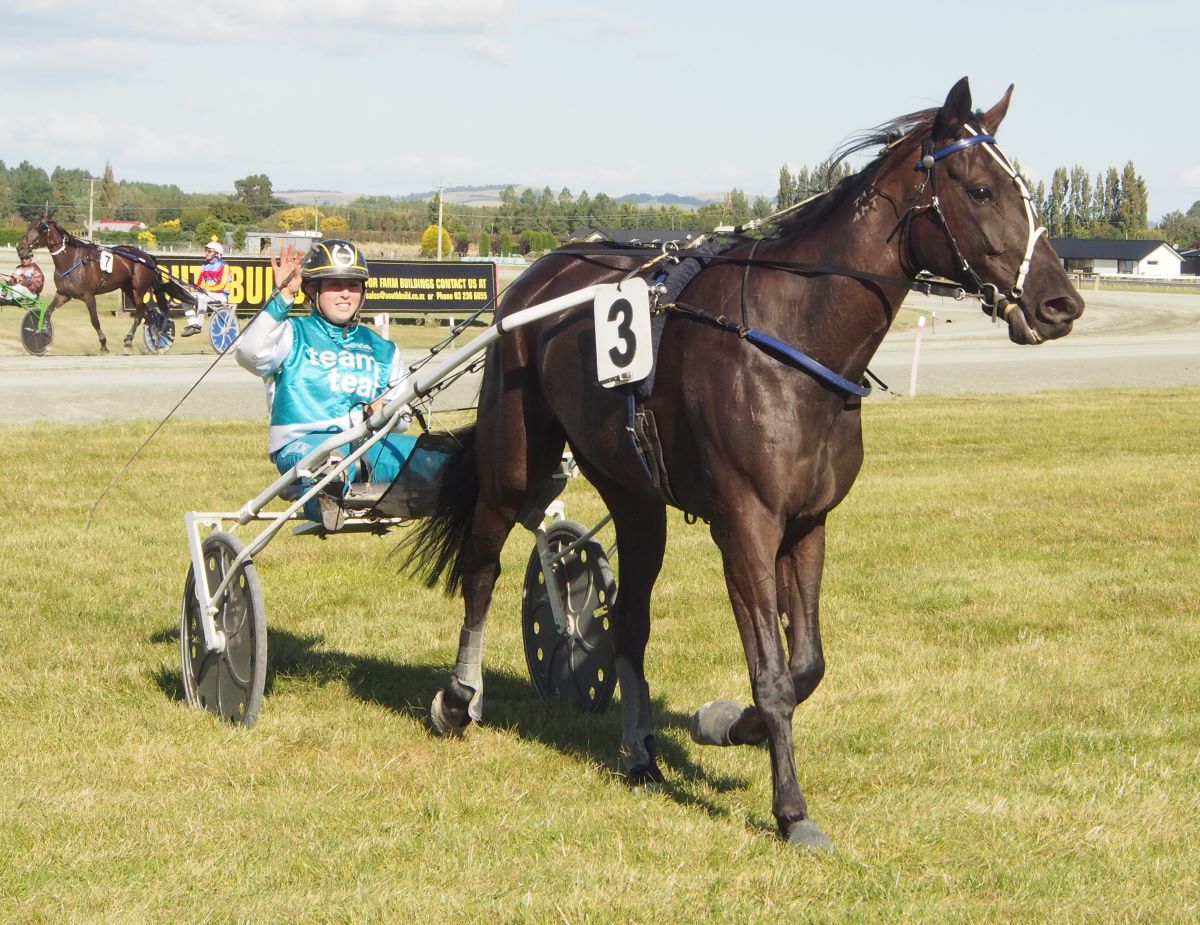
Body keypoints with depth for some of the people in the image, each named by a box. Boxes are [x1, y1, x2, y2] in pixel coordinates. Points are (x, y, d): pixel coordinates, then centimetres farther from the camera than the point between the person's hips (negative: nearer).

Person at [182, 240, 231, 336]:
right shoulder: (205, 266, 15)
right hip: (206, 293, 7)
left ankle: (198, 325, -32)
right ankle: (192, 325, -20)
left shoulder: (223, 266, -6)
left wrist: (207, 290, -25)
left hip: (220, 295, -7)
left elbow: (221, 285, -15)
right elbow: (199, 283, 13)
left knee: (201, 297, -36)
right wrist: (198, 287, -11)